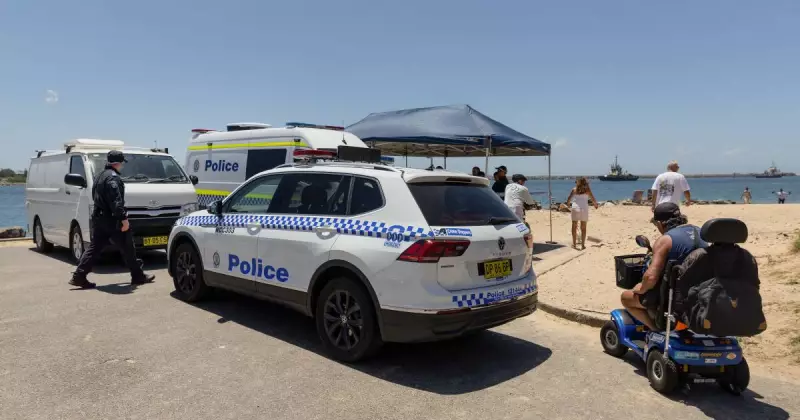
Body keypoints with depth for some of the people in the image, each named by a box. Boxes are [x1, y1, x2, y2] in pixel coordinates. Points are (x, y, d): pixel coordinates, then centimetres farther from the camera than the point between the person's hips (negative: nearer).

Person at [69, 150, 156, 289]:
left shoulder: (99, 176, 18)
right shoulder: (113, 177, -15)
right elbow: (116, 201, -24)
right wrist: (124, 218, -24)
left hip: (98, 218, 9)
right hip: (111, 220, -9)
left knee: (94, 247, 9)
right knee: (127, 248, 1)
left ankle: (79, 276, 5)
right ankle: (138, 276, 8)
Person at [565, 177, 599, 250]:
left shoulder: (574, 189, 10)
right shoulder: (587, 190, 9)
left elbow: (568, 199, 6)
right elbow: (593, 200, 5)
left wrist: (568, 206, 25)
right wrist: (596, 205, 25)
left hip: (575, 208, 0)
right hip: (584, 208, 0)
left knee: (574, 227, 8)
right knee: (583, 228, 7)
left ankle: (574, 244, 5)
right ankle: (583, 245, 6)